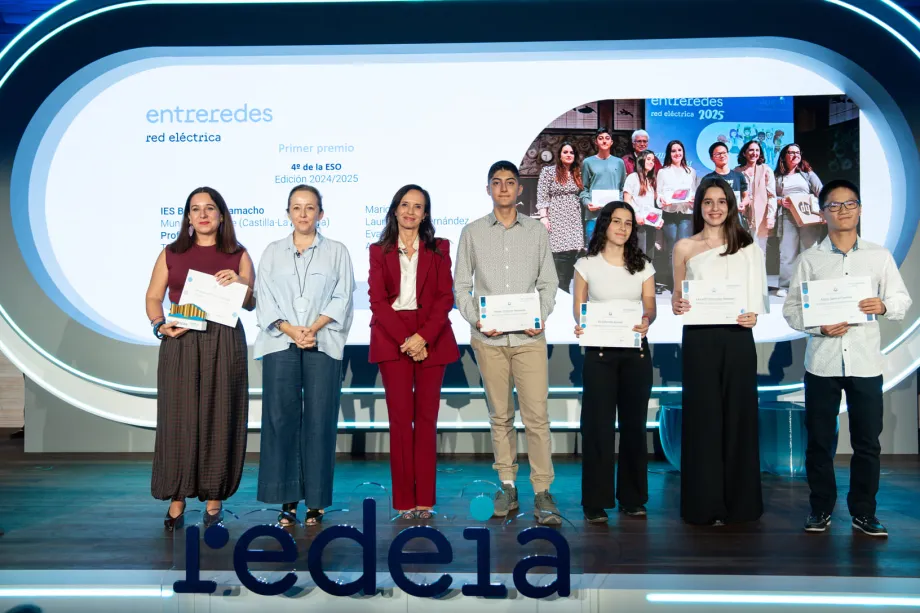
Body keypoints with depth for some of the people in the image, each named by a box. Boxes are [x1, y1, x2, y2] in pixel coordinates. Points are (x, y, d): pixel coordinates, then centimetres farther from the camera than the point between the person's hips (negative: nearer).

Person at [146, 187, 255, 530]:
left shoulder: (238, 255, 10)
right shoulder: (172, 253, 12)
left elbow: (251, 304, 8)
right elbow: (153, 297, 9)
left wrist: (240, 284, -11)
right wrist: (160, 325, -8)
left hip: (224, 343, 0)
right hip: (181, 344, 1)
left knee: (219, 418, 2)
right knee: (178, 418, 0)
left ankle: (214, 497, 13)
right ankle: (176, 498, 11)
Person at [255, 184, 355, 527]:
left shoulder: (336, 251, 10)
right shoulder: (272, 252, 13)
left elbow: (342, 299, 2)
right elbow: (265, 298, 5)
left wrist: (313, 329, -12)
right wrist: (290, 330, -11)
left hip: (323, 345, -1)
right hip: (280, 345, 1)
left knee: (319, 421, -1)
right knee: (280, 418, -1)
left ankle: (315, 501, 7)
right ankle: (288, 499, 8)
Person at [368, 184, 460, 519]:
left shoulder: (439, 248, 10)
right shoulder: (379, 250, 9)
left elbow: (445, 297, 2)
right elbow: (377, 300, 0)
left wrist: (424, 336, -12)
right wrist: (404, 339, -12)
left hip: (431, 339, 1)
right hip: (391, 338, 0)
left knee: (426, 417, 2)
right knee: (400, 417, -2)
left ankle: (425, 499, 9)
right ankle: (404, 500, 6)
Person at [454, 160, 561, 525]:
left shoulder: (536, 231, 9)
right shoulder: (472, 233, 8)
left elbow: (548, 283, 9)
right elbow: (461, 285, 7)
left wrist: (541, 317, -7)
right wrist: (476, 320, -7)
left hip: (529, 336, 0)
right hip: (488, 338, 1)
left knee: (537, 416, -4)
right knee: (500, 416, 8)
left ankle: (542, 492, 3)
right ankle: (507, 486, 18)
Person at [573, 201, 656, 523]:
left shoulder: (643, 266, 8)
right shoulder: (586, 265, 4)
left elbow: (650, 305, 0)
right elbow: (579, 307, 4)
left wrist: (646, 320, -22)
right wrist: (580, 326, -17)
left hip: (636, 351, 2)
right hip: (600, 352, -2)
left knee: (634, 424, 5)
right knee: (599, 425, -3)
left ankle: (632, 498, 18)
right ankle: (596, 502, 6)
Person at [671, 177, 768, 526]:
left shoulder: (747, 246, 8)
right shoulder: (685, 248, 7)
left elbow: (758, 294, 7)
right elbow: (677, 297, 8)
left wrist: (753, 315, -13)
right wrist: (677, 307, -14)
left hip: (737, 338, 1)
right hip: (699, 340, -1)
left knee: (738, 414, 4)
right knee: (703, 417, 1)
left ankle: (740, 502, 16)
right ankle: (705, 503, 9)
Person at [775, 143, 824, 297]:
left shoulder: (807, 173, 14)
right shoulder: (778, 176, 12)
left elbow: (821, 192, 5)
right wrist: (781, 201, -14)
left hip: (809, 216, 1)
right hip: (787, 217, -1)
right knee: (787, 251, -3)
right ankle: (785, 286, 0)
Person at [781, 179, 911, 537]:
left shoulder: (879, 256, 7)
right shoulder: (809, 259, 4)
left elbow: (903, 300, 7)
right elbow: (791, 308, 1)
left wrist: (884, 306, -15)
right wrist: (820, 327, -15)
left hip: (865, 362, 1)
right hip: (822, 361, 0)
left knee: (867, 441, 6)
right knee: (819, 440, 7)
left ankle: (863, 512, 20)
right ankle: (821, 509, 21)